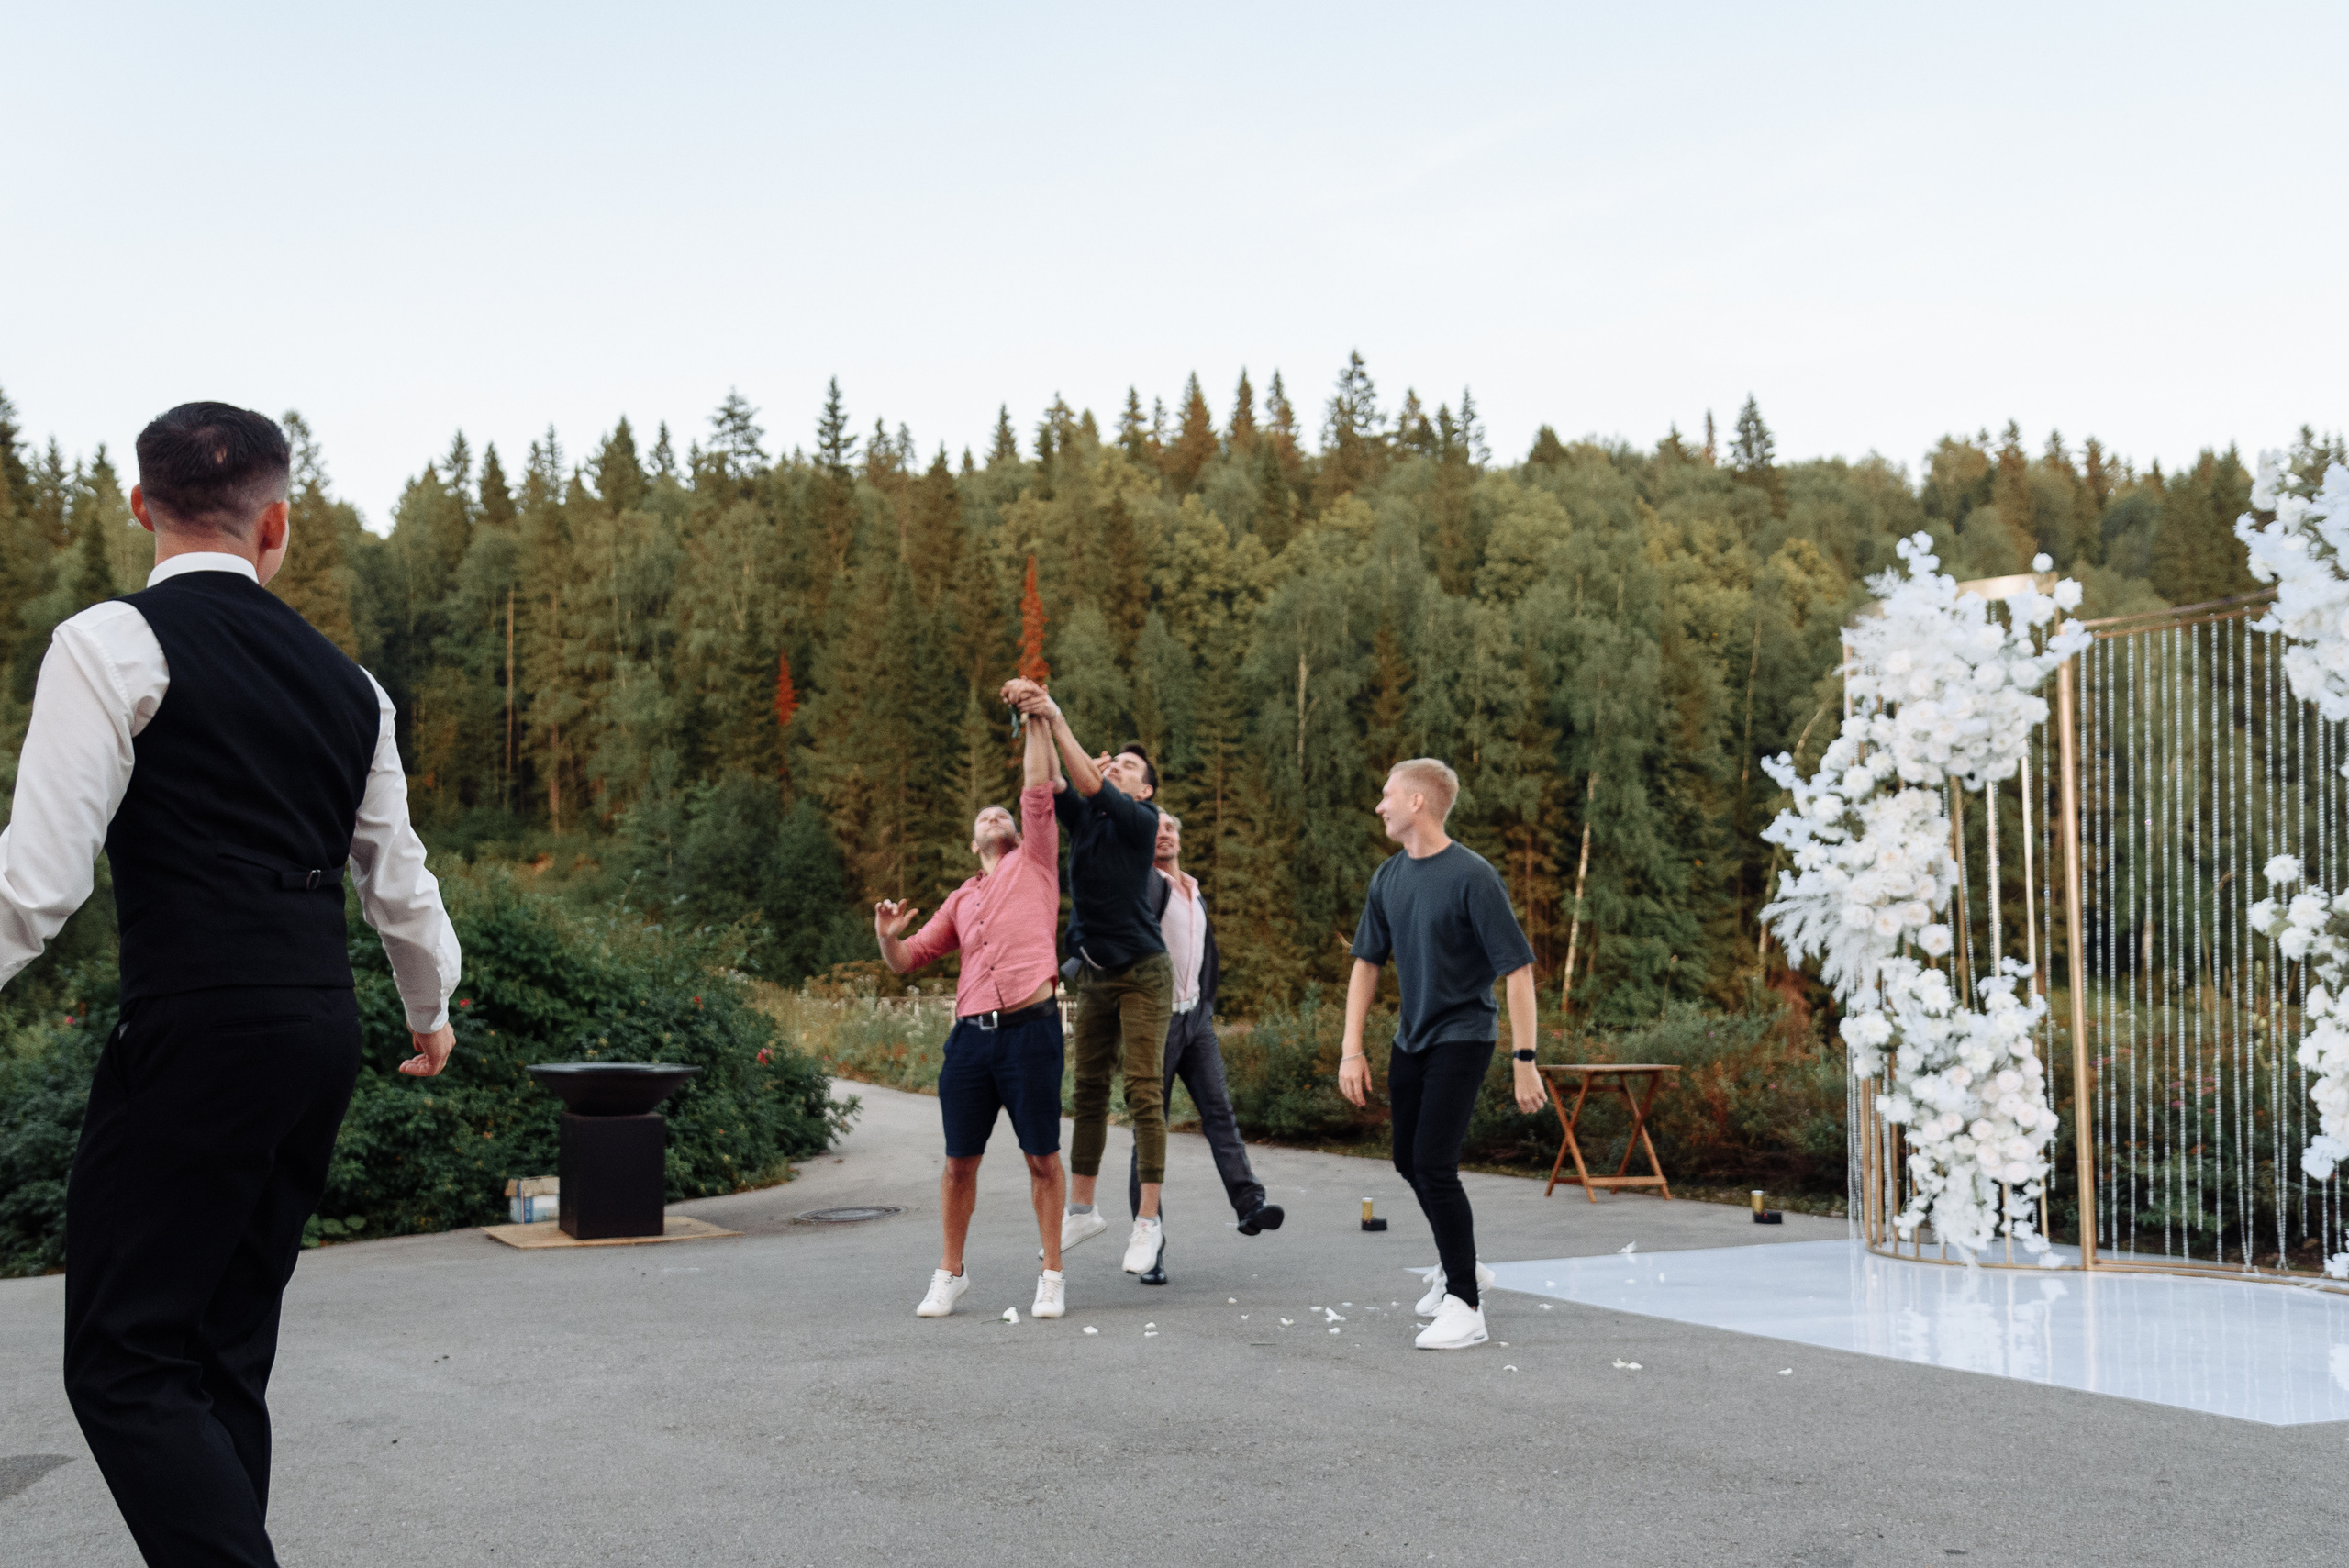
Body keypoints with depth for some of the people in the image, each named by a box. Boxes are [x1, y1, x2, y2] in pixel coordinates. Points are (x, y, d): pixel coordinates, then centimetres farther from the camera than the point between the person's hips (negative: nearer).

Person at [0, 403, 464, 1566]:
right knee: (224, 1355, 15)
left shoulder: (114, 643, -5)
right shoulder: (343, 679, 15)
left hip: (195, 1031, -7)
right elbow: (397, 876, 23)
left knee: (125, 1361, -2)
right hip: (324, 1028, 7)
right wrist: (432, 1008, 38)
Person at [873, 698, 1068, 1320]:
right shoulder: (961, 899, 23)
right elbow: (908, 960, 22)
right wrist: (887, 936, 1)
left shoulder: (1035, 863, 13)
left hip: (1030, 1029, -4)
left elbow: (1039, 793, 3)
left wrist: (1038, 723, 3)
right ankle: (950, 1273, 18)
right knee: (960, 1159, 6)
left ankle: (1052, 1275, 9)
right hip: (971, 1033, 4)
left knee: (1042, 1157, 0)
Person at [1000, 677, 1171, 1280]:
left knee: (1144, 1093, -8)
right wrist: (1033, 718, -18)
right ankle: (1082, 1209, 18)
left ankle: (1149, 1220, -5)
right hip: (1095, 975, 6)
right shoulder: (1083, 817, 10)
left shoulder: (1141, 820, -6)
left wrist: (1056, 718, -21)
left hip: (1143, 974, -6)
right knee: (1088, 1091, 10)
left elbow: (1090, 785, -19)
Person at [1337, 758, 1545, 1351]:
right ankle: (1457, 1264, 40)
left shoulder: (1472, 877, -19)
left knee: (1434, 1163, -16)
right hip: (1411, 1038, 8)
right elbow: (1367, 963, 10)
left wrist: (1526, 1061, -21)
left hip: (1462, 1037, -8)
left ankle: (1465, 1306, -7)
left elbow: (1517, 969, -19)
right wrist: (1352, 1048, 3)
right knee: (1409, 1160, 17)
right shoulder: (1389, 877, 3)